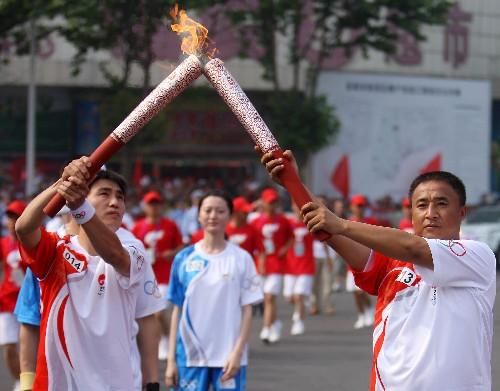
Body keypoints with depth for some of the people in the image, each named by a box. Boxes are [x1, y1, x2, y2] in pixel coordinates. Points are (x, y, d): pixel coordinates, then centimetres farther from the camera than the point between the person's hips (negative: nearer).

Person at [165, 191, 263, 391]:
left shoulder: (241, 259, 0)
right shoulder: (184, 258, 3)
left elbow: (247, 310, 0)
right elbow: (177, 310, 6)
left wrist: (237, 352, -10)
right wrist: (171, 358, 2)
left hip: (227, 356, -1)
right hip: (190, 355, 1)